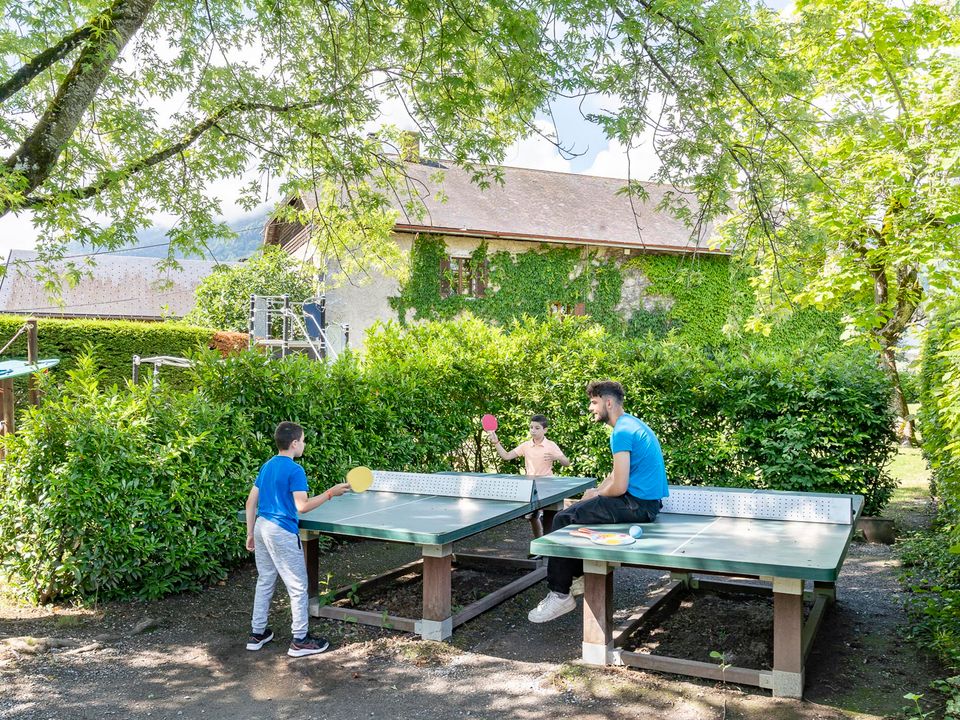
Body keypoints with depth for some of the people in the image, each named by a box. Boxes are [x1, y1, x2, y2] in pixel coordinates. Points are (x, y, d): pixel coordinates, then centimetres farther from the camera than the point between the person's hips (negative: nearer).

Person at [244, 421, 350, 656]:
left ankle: (257, 634, 26)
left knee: (265, 581, 19)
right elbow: (302, 506, -22)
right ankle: (300, 640, 8)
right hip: (282, 532, -8)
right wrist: (330, 493, -15)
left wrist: (250, 533, 17)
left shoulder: (267, 466, 10)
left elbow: (251, 501, 12)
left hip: (261, 528, 9)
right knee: (298, 586, 2)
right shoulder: (295, 470, -15)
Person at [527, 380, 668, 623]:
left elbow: (619, 486, -22)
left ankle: (560, 594, -2)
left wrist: (596, 494, -3)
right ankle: (581, 574, 29)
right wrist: (596, 490, 7)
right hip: (646, 501, 11)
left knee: (563, 520, -7)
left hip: (637, 504, -11)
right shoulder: (632, 424, 15)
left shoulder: (622, 432, -18)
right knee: (580, 511, 24)